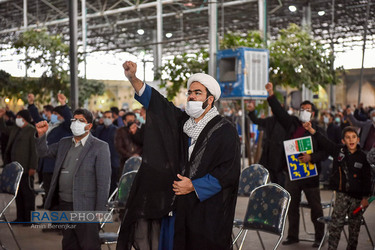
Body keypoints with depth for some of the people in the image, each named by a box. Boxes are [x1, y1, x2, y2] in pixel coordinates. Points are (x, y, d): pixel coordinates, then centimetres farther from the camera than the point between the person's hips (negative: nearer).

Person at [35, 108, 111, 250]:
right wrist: (41, 134, 0)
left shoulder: (100, 147, -7)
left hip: (85, 208, -6)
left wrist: (99, 211, -15)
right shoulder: (64, 143, 13)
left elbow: (104, 182, -11)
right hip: (64, 206, 6)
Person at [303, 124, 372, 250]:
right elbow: (324, 141, 6)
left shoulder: (363, 157, -4)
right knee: (336, 222, -6)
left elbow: (367, 179, -1)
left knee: (355, 225, 9)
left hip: (357, 196, 0)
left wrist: (365, 197, -4)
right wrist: (311, 130, -3)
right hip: (342, 193, 0)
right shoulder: (338, 151, 0)